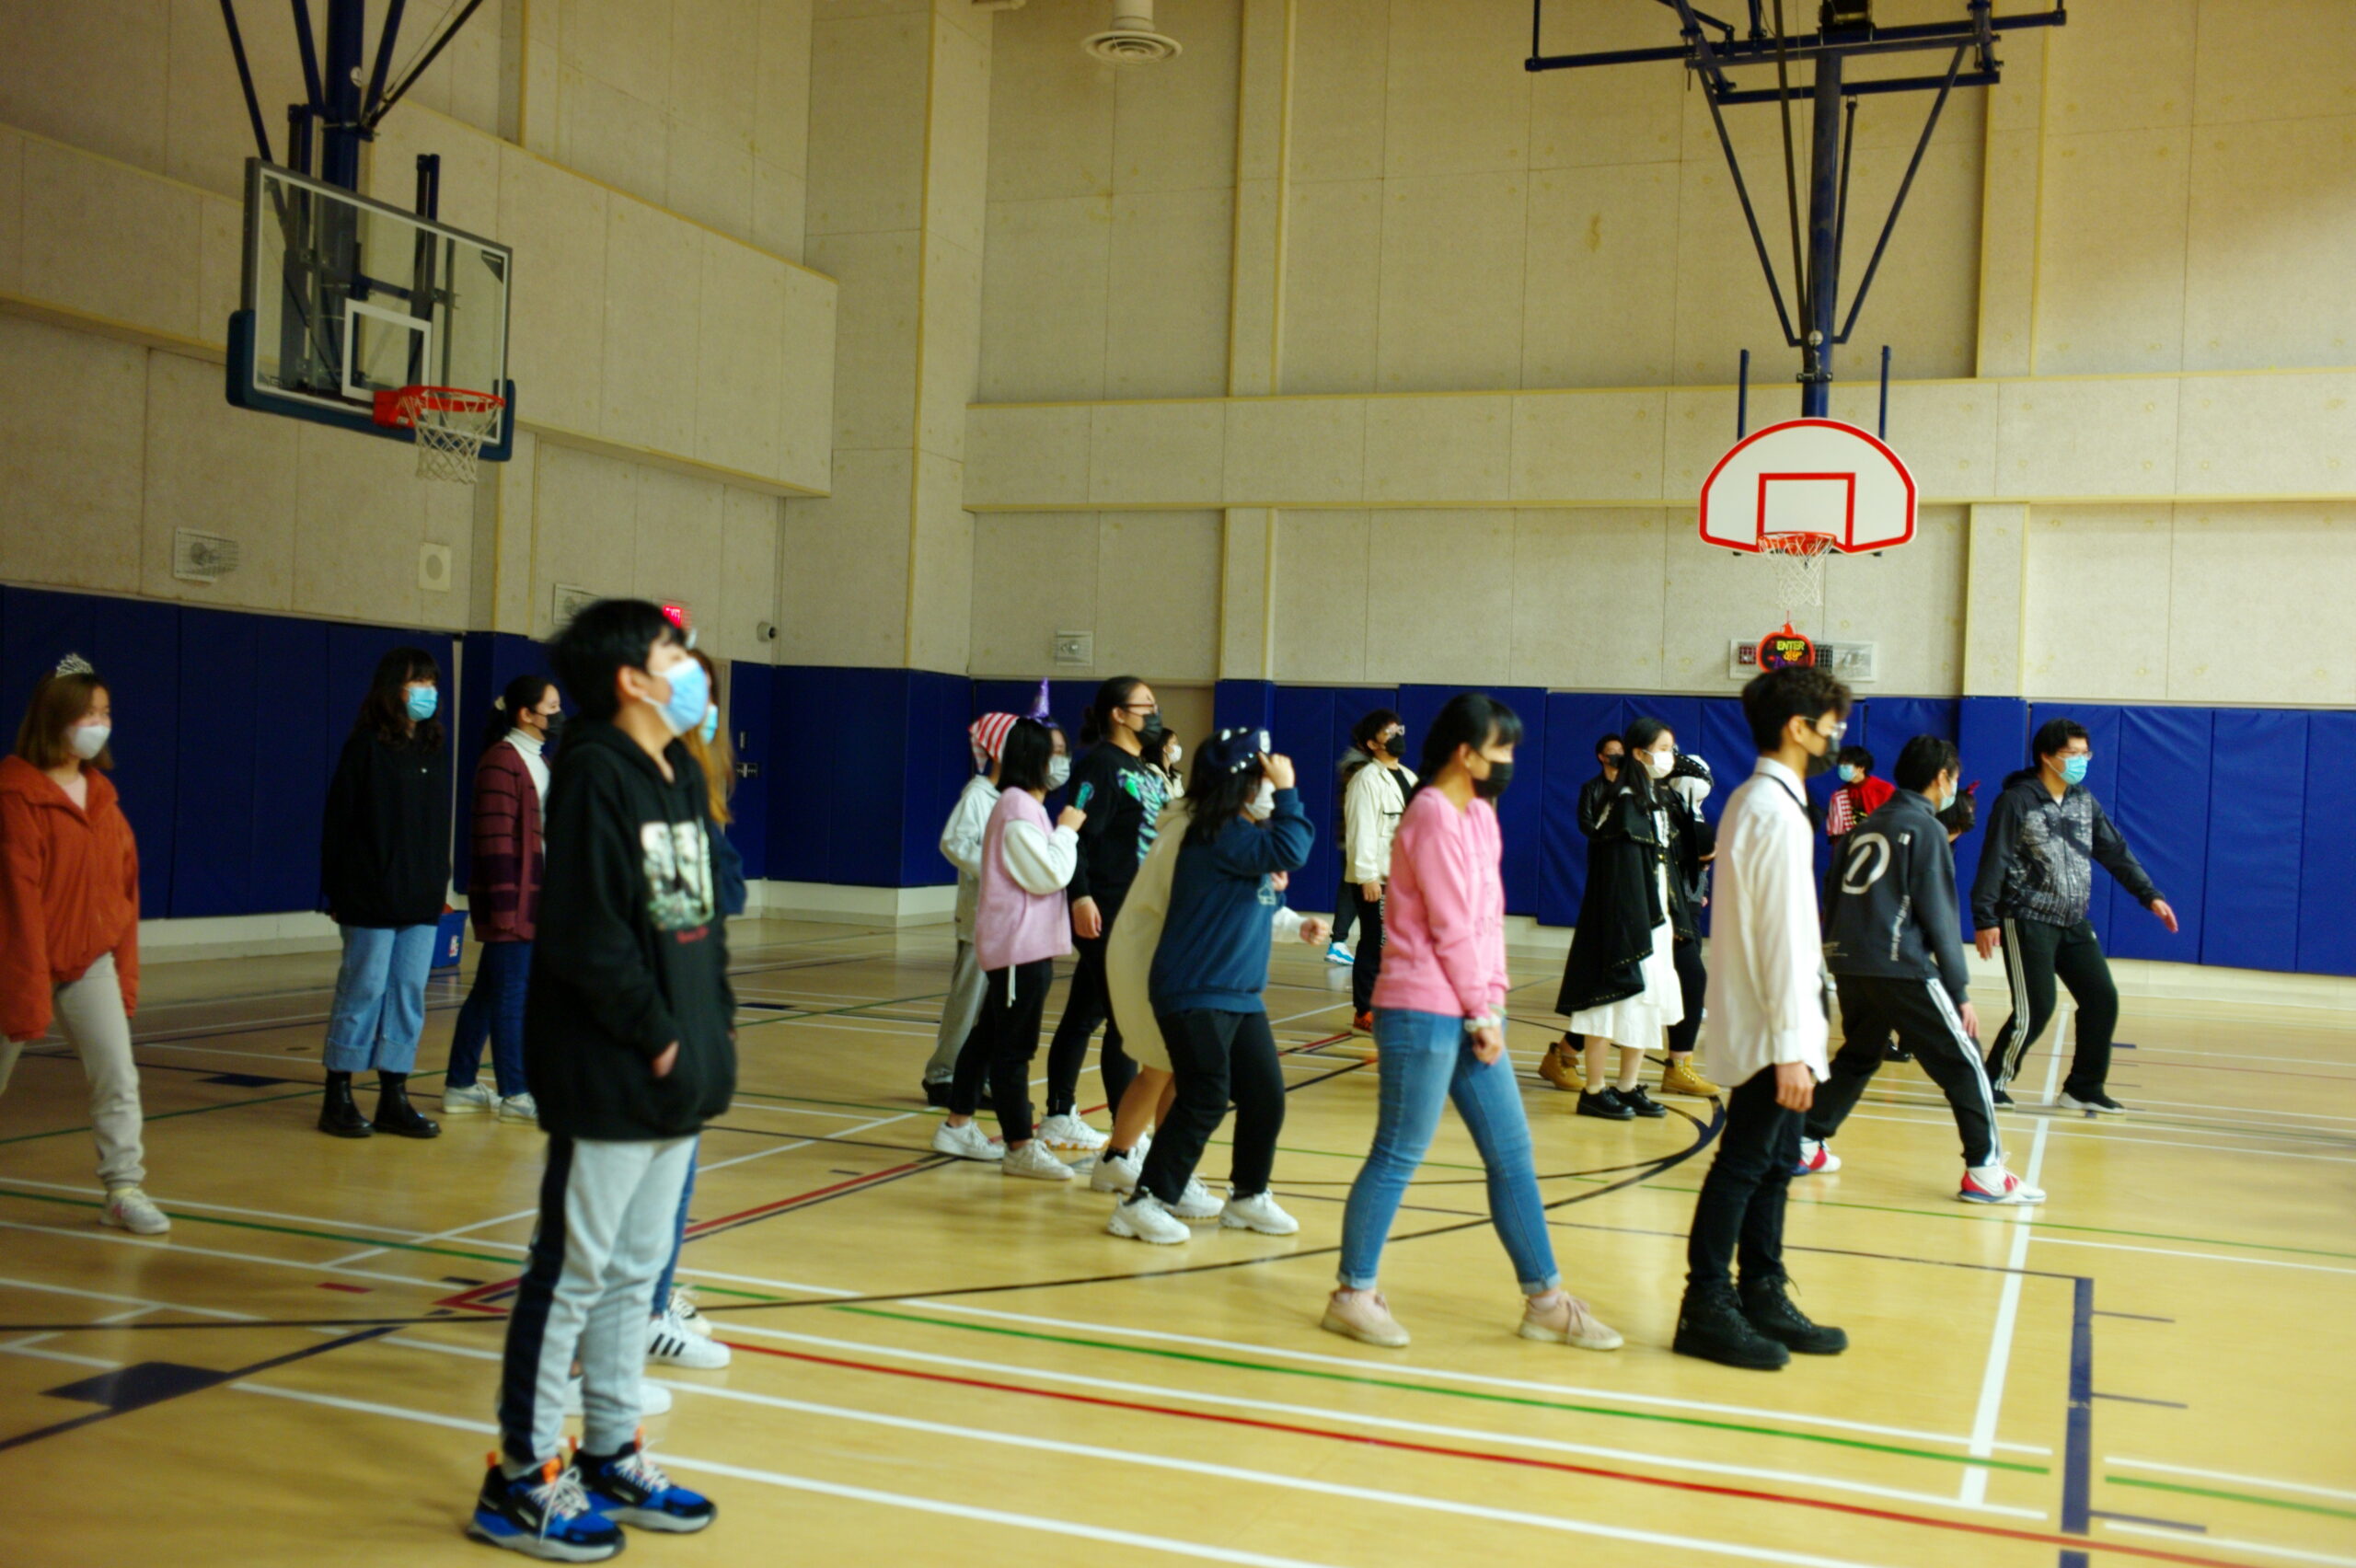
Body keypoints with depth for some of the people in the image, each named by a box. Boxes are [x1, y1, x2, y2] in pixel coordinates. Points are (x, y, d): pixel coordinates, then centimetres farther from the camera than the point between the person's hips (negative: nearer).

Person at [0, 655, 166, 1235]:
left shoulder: (101, 794, 7)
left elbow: (123, 887, 10)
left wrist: (125, 971, 7)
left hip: (91, 963, 5)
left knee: (118, 1077, -5)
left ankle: (124, 1188, 1)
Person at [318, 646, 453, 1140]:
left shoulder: (436, 750, 12)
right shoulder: (366, 747, -5)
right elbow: (339, 821, -6)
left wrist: (441, 885, 10)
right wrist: (337, 890, -8)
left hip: (422, 900, 6)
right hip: (372, 897, -6)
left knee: (410, 992, 6)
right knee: (364, 989, -1)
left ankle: (394, 1098, 13)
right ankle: (338, 1098, 11)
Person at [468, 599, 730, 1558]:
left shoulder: (682, 775, 12)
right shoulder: (594, 772, -14)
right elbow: (586, 932, -20)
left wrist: (715, 1023, 6)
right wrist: (654, 1034, -15)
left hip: (677, 1073, 9)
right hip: (610, 1074, -9)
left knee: (636, 1268, 16)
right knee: (575, 1271, 1)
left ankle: (610, 1457, 29)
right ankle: (521, 1479, 14)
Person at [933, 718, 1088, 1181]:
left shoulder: (1022, 805, 17)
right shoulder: (1018, 809, -16)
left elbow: (1042, 873, 17)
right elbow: (1048, 876, -20)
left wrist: (1063, 831, 7)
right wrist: (1066, 830, -10)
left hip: (1026, 944, 11)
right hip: (1018, 946, -11)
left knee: (991, 1035, 17)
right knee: (1014, 1046, -6)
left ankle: (958, 1127, 26)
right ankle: (1020, 1147, -3)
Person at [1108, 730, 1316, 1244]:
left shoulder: (1247, 835, 13)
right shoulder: (1220, 836, -17)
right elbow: (1291, 852, -28)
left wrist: (1274, 886, 3)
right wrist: (1287, 791, -21)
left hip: (1242, 996, 9)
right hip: (1194, 994, -9)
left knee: (1267, 1098, 8)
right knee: (1204, 1102, -10)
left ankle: (1248, 1196, 24)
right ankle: (1143, 1203, -1)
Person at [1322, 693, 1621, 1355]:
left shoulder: (1479, 814, 14)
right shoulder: (1434, 815, -14)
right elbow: (1452, 927, -15)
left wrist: (1492, 1000, 6)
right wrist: (1482, 1011, -10)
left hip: (1469, 1016, 9)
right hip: (1423, 1014, -9)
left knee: (1512, 1154, 10)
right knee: (1398, 1156, -1)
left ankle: (1545, 1299, 18)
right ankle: (1354, 1295, 10)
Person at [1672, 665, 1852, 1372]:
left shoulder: (1753, 801, 14)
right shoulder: (1776, 812, -18)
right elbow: (1782, 936, -21)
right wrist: (1791, 1048, -21)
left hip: (1767, 1024, 10)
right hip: (1769, 1028, -10)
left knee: (1774, 1162, 15)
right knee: (1745, 1165, -3)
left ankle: (1763, 1298, 25)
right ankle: (1706, 1310, 4)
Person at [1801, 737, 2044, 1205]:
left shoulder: (1866, 826, 18)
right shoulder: (1926, 828, -3)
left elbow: (1840, 899, 19)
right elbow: (1939, 917, -7)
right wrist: (1960, 992, -5)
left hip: (1847, 963, 7)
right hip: (1900, 967, -7)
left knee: (1857, 1057, 23)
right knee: (1962, 1061, 1)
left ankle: (1806, 1145, 20)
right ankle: (1985, 1171, -1)